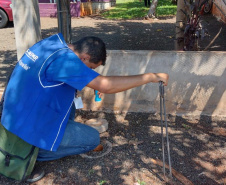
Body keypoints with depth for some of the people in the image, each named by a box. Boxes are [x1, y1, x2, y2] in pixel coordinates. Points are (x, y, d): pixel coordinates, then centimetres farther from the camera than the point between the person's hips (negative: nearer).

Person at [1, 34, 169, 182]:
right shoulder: (62, 59, -26)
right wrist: (150, 77, -22)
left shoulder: (52, 43, 1)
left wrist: (95, 83, 9)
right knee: (93, 138, 5)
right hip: (31, 131, -9)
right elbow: (107, 86, -30)